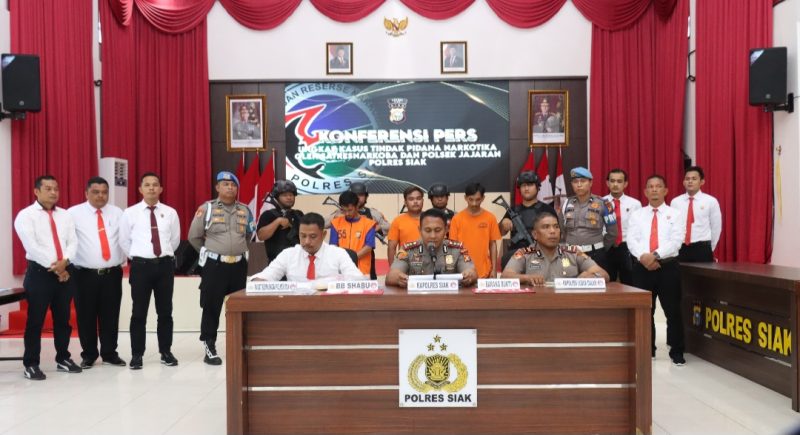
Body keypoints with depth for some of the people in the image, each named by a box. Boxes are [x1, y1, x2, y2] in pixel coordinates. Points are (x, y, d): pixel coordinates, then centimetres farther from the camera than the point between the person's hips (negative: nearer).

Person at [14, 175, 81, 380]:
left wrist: (64, 261, -13)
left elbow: (73, 242, 5)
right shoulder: (26, 215, -3)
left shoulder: (65, 215, 14)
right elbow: (32, 246, -13)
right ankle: (31, 364, 10)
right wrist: (54, 266, -15)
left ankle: (63, 359, 23)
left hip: (65, 272, 5)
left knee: (63, 319, 12)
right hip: (39, 272, -5)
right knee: (35, 321, 0)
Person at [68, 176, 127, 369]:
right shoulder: (74, 213, -2)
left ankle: (110, 353, 21)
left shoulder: (117, 213, 7)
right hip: (85, 274, -2)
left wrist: (123, 259, 3)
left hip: (112, 273, 2)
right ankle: (88, 355, 20)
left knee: (110, 316, 8)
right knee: (86, 317, 6)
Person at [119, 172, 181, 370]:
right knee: (139, 312, 4)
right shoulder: (130, 213, 0)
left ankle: (166, 352, 19)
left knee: (165, 311, 9)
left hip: (165, 265, 2)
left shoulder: (170, 213, 5)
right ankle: (137, 354, 13)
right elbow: (124, 241, 8)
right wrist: (136, 259, 10)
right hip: (141, 266, -1)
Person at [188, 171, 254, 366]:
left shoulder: (245, 210, 7)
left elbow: (249, 235, 20)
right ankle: (209, 347, 10)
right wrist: (211, 252, 9)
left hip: (239, 265, 4)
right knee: (211, 307, 1)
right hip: (214, 265, -4)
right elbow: (194, 236, 2)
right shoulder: (206, 208, -4)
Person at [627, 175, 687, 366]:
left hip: (668, 267, -2)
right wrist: (643, 256, -19)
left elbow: (676, 241, -8)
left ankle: (676, 352, 15)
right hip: (642, 267, 2)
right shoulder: (637, 215, 11)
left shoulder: (675, 214, 6)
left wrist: (656, 254, -20)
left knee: (673, 311, 2)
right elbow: (632, 240, -1)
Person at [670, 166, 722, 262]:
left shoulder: (711, 201, -1)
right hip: (680, 249, 2)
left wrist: (709, 249, 8)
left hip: (702, 249, -2)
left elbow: (716, 227, 5)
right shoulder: (675, 202, 5)